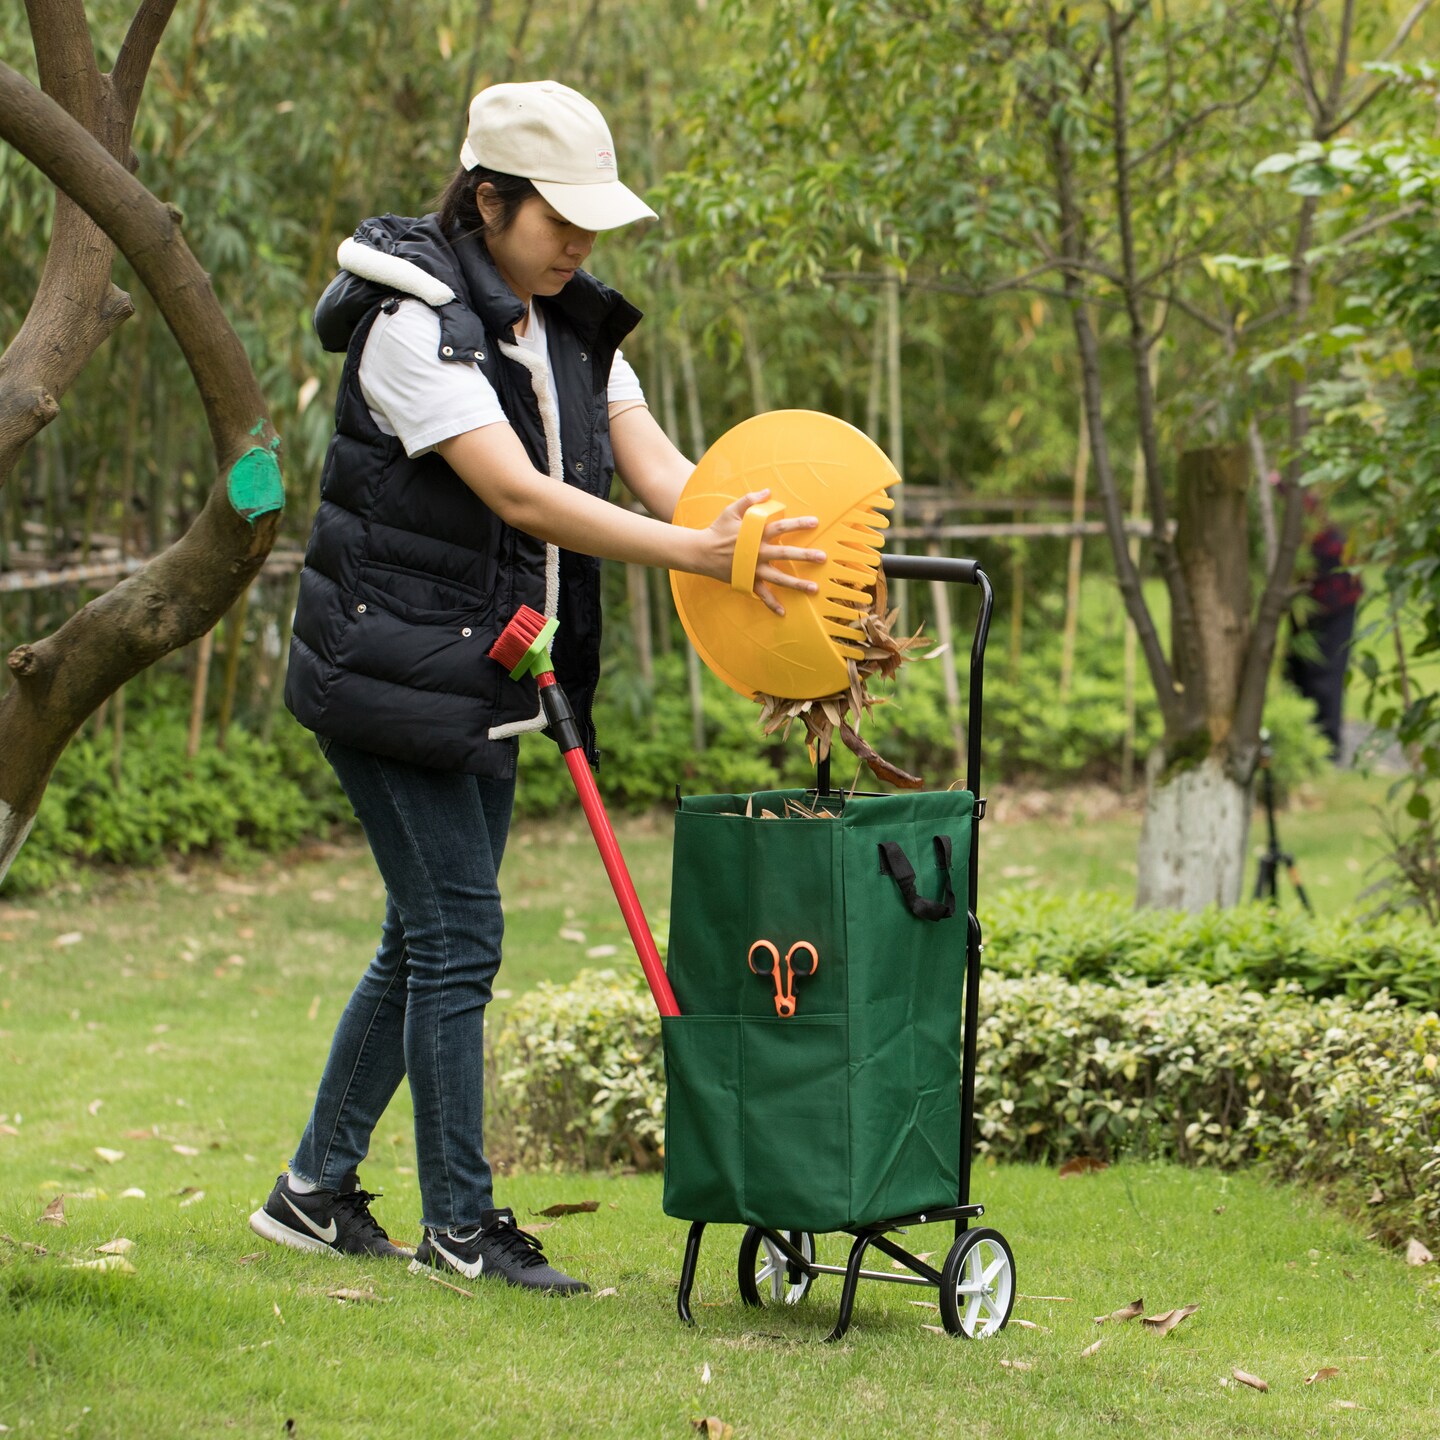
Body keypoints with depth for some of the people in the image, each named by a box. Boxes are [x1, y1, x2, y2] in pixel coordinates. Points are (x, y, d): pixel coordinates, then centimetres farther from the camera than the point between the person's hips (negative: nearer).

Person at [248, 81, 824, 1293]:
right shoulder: (416, 325, -19)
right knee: (457, 931, -5)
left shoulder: (573, 327, 7)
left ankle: (315, 1190, 25)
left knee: (426, 939, 13)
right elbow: (521, 496, -29)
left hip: (490, 678, 8)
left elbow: (658, 466, -4)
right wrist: (697, 553, -37)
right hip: (393, 671, -8)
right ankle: (459, 1219, 6)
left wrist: (763, 577, -21)